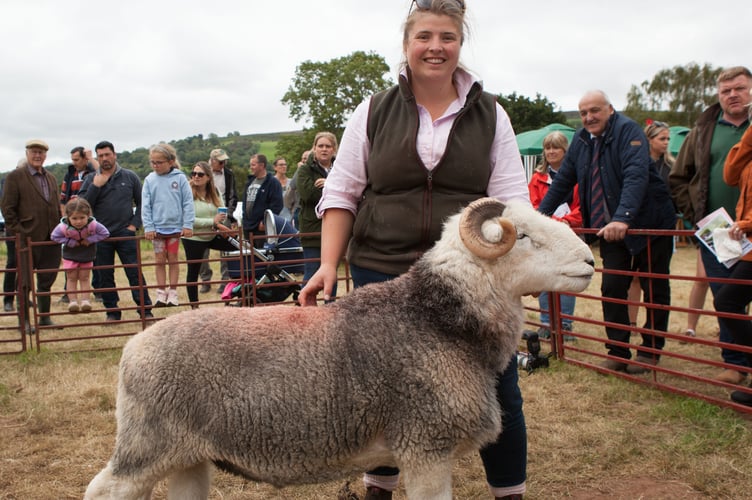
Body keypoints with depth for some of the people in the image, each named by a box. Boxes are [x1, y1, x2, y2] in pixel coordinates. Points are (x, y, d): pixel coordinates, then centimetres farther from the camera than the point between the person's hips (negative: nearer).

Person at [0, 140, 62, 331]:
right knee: (25, 283, 3)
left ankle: (45, 317, 22)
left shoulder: (51, 178, 15)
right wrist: (19, 233, -10)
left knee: (47, 281, 11)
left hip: (51, 240, 5)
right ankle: (24, 320, 12)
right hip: (28, 240, -5)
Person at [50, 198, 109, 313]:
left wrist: (90, 240, -26)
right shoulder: (63, 227, -29)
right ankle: (73, 301, 8)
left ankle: (85, 300, 10)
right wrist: (70, 242, -24)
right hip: (70, 256, 0)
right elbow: (54, 236, -17)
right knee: (71, 278, 5)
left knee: (84, 278, 8)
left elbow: (105, 233, -18)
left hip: (87, 256, 0)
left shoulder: (93, 225, -29)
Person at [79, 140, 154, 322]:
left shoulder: (130, 177, 5)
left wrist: (134, 224, -2)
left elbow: (141, 202, 9)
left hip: (125, 233, -1)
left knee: (135, 273, -4)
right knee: (105, 276, 6)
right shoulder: (91, 180, 6)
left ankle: (145, 310, 1)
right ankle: (112, 312, 16)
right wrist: (96, 186, -12)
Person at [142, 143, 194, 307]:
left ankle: (173, 293, 15)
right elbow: (146, 206, 0)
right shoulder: (150, 180, -1)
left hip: (175, 226, -1)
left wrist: (188, 225, -8)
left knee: (173, 260, 8)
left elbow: (188, 203, -4)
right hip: (157, 227, 1)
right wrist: (148, 227, -7)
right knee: (159, 261, 7)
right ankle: (161, 293, 14)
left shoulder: (180, 178, -5)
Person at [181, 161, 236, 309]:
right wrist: (213, 221, -24)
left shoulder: (214, 192, 3)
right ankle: (194, 307, 17)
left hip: (212, 236, 6)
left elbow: (223, 212, 7)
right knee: (193, 272, 4)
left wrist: (219, 224, -16)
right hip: (193, 239, -5)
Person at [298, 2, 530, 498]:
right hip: (382, 275, 0)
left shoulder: (489, 115, 6)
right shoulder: (374, 113, 6)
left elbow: (510, 200, 2)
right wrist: (329, 264, -4)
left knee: (498, 393, 4)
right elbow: (341, 195, 6)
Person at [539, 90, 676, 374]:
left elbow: (636, 175, -30)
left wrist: (623, 217, -42)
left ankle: (651, 351, 19)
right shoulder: (581, 140, 4)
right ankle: (618, 352, 8)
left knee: (654, 289, 7)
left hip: (649, 222, -5)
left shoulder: (628, 130, -17)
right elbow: (563, 182, 9)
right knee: (612, 288, -1)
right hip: (609, 228, 5)